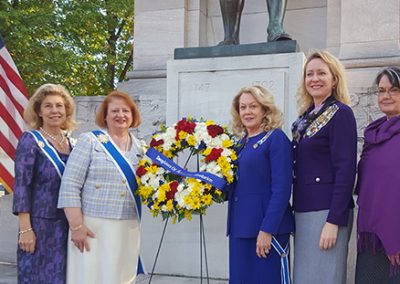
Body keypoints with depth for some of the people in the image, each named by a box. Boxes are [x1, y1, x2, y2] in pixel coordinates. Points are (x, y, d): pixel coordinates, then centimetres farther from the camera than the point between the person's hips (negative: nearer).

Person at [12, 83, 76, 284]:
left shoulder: (71, 143, 10)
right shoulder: (30, 140, -5)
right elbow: (21, 186, -11)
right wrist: (25, 229, -17)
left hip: (67, 225, 5)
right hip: (40, 224, -5)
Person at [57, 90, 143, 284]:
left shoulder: (139, 147, 11)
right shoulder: (89, 141, -3)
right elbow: (70, 185, -9)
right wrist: (77, 226, -14)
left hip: (129, 229, 4)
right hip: (93, 227, -4)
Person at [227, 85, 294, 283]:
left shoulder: (276, 139, -7)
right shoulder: (241, 143, 14)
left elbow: (281, 190, -14)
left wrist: (267, 230, -19)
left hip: (267, 229, -7)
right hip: (240, 228, 7)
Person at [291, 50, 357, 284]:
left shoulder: (341, 114, -8)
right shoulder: (306, 117, 13)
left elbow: (346, 169, -14)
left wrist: (334, 221, -19)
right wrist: (297, 212, 12)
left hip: (327, 212, -7)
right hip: (303, 211, 7)